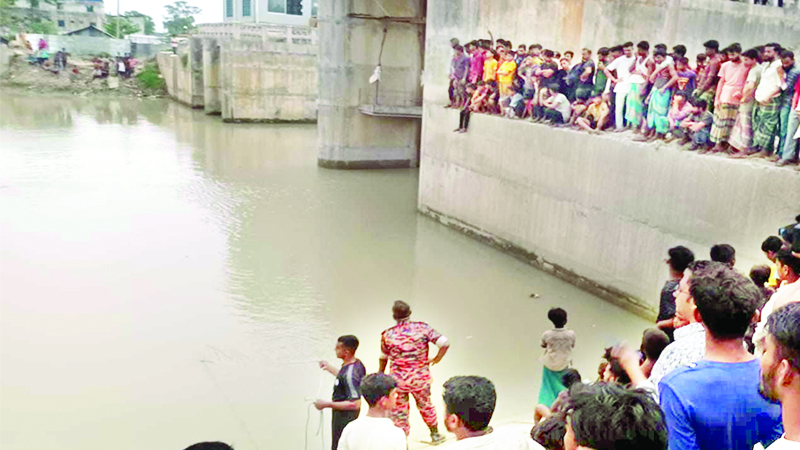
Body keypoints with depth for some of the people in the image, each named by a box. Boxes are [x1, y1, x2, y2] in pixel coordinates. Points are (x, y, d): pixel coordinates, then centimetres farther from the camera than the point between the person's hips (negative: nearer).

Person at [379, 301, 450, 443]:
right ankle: (435, 434, 40)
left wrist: (380, 376, 20)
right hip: (421, 378, 2)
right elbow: (445, 343, -13)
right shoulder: (422, 328, -8)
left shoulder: (387, 335, -8)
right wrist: (437, 358, 3)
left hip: (398, 380, -2)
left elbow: (383, 358, 6)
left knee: (399, 411, 10)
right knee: (425, 405, 23)